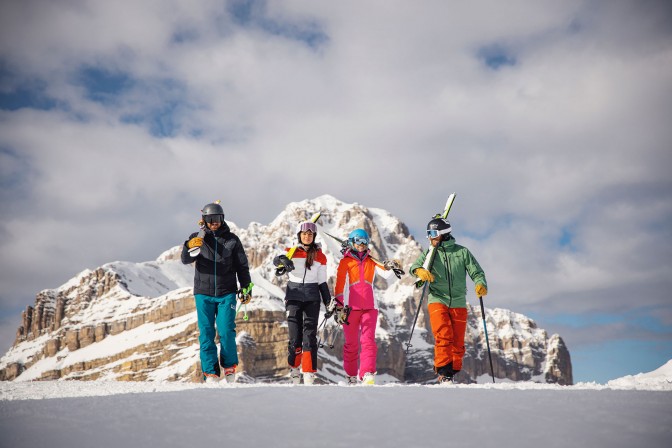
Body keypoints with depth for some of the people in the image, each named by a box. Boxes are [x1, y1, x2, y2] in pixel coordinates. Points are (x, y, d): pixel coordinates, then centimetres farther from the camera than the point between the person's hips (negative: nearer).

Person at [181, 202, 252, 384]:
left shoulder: (232, 240, 6)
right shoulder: (198, 238, 4)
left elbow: (242, 266, 11)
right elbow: (186, 260, -10)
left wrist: (246, 287, 4)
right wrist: (190, 248, -31)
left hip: (226, 293, 0)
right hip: (203, 293, 0)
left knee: (226, 331, -7)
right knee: (206, 333, 0)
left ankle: (229, 366, 13)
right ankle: (210, 372, 5)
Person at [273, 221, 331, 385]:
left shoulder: (320, 257, 10)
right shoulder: (292, 252, 5)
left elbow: (322, 282, 12)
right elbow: (277, 259, -16)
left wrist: (328, 303, 6)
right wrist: (283, 261, -39)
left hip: (312, 298, 0)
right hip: (294, 296, 0)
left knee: (310, 336, -7)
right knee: (295, 336, 0)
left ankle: (309, 375, -8)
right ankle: (294, 370, 15)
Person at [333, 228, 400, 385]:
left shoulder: (371, 261, 14)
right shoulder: (345, 262, 7)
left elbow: (386, 274, 0)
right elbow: (340, 284, 1)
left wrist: (390, 266, -22)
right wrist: (339, 306, -7)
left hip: (370, 307, 2)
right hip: (351, 307, -1)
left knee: (368, 340, -11)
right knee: (351, 343, 5)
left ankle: (368, 375, -22)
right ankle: (351, 376, 17)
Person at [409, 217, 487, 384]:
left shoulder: (462, 252, 4)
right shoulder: (429, 253, 7)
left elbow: (476, 272, 4)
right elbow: (415, 266, -7)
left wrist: (481, 284, -17)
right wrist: (420, 271, -31)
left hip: (458, 303, 1)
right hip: (437, 301, -1)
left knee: (457, 343, 5)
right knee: (443, 336, -17)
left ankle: (452, 373, 18)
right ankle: (443, 371, -10)